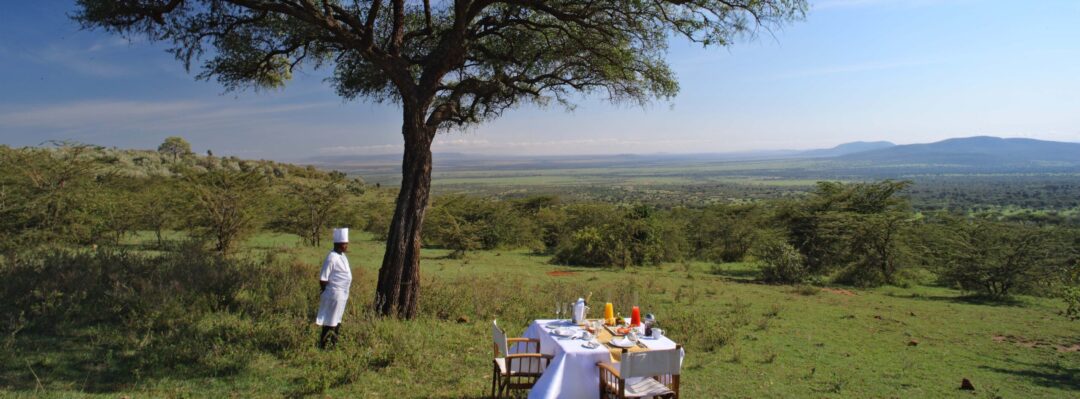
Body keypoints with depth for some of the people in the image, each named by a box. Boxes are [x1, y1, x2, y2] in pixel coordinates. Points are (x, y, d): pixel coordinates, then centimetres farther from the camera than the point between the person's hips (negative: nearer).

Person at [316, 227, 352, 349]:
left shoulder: (342, 256, 8)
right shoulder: (331, 258, -20)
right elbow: (323, 278, -18)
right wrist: (326, 292, -8)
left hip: (342, 294, 9)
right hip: (334, 294, -9)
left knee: (337, 321, 18)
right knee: (330, 322, 0)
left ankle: (334, 343, 29)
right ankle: (323, 345, 9)